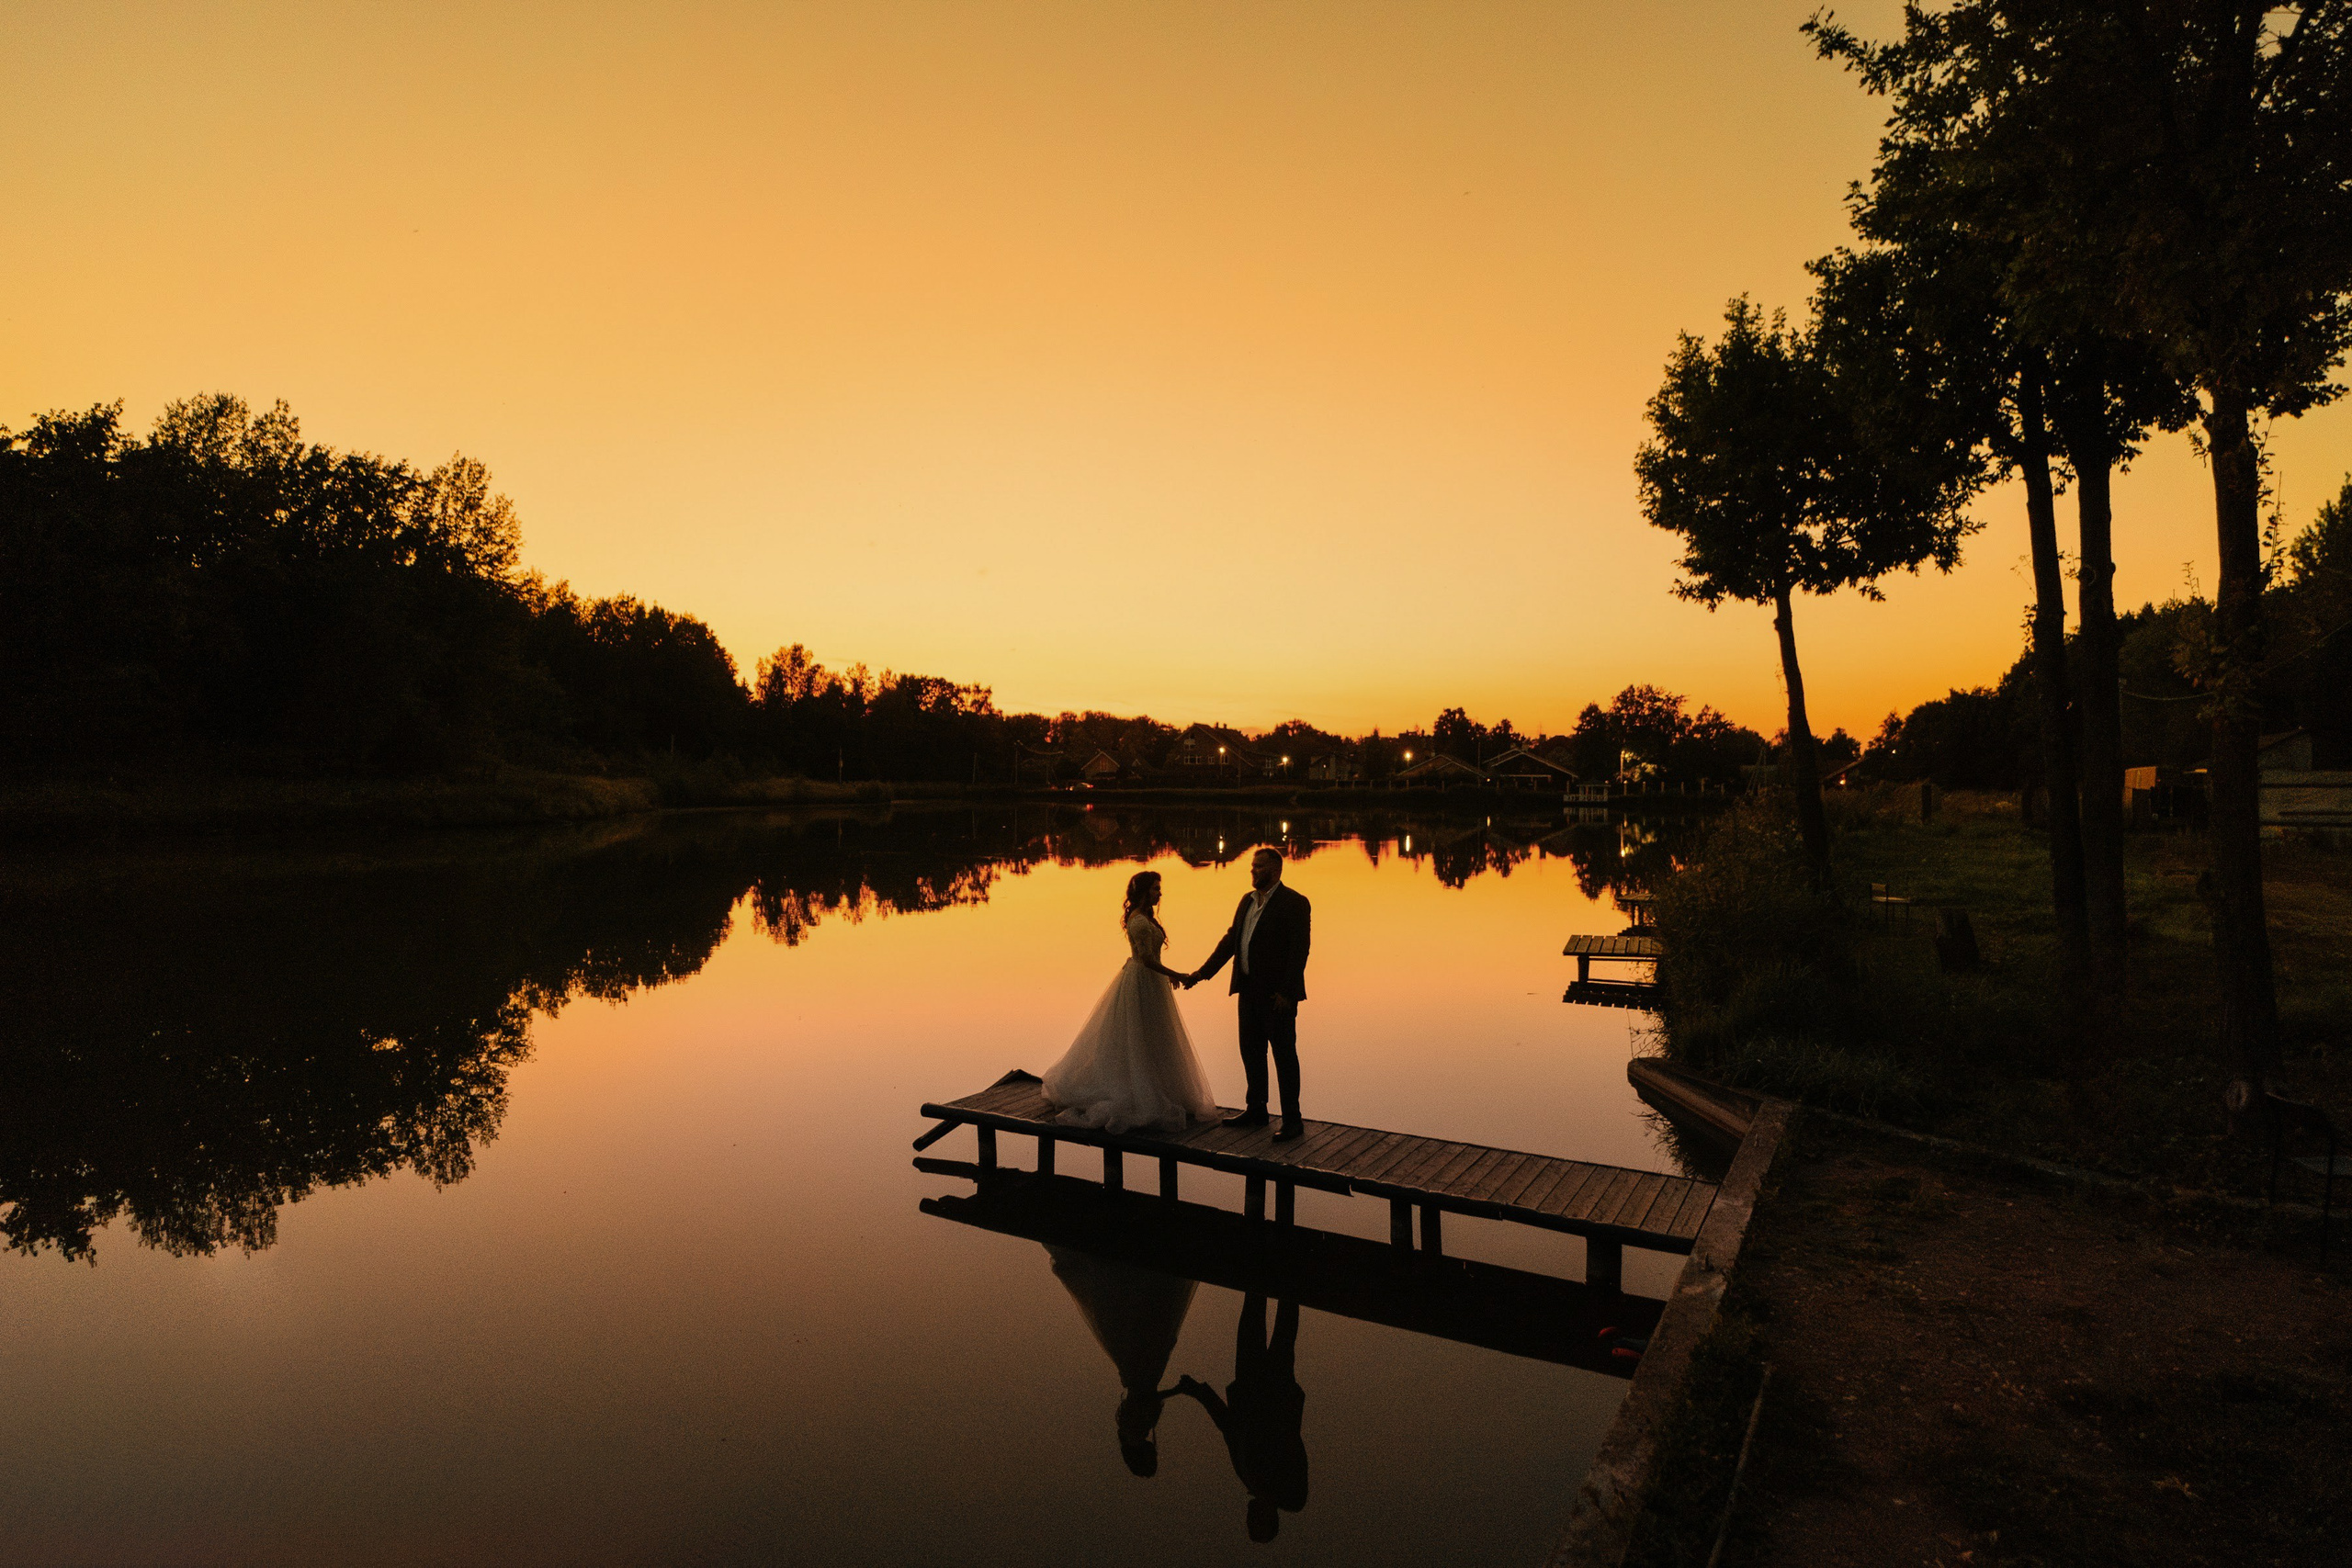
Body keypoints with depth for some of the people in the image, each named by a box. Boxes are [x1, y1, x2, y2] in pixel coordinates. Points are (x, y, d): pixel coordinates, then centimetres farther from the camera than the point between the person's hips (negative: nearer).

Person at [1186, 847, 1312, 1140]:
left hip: (1277, 994, -8)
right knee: (1251, 1052, 16)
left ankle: (1292, 1120, 11)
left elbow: (1299, 950, -16)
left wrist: (1286, 993, -20)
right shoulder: (1248, 900, 11)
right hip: (1249, 990, 8)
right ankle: (1256, 1110, 31)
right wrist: (1203, 971, 6)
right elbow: (1231, 940, 13)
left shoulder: (1295, 903, -12)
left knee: (1284, 1055, 1)